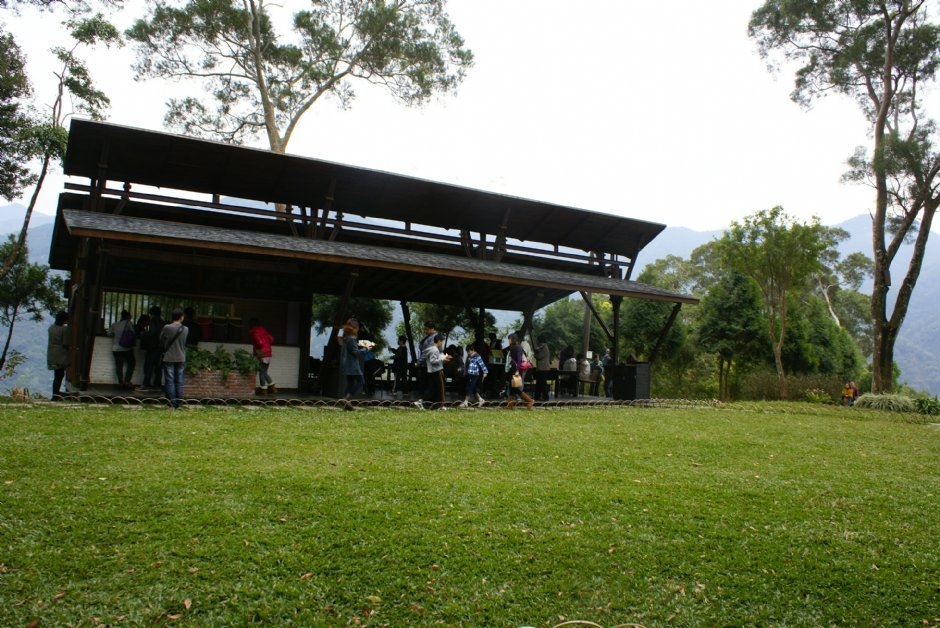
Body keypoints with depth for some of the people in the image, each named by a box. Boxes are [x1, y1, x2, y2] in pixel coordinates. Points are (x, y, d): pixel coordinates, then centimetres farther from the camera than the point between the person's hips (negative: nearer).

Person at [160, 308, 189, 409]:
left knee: (170, 381, 1)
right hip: (181, 359, 2)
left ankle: (172, 404, -1)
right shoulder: (185, 329, -2)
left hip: (169, 358, -2)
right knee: (179, 382, 6)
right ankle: (178, 404, 8)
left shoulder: (167, 327, -9)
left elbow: (161, 340, 5)